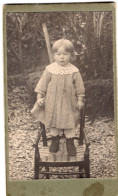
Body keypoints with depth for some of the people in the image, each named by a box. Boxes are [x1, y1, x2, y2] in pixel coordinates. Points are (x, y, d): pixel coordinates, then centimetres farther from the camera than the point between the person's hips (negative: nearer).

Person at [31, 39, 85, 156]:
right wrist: (40, 97, -1)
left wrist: (80, 100, 0)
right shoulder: (50, 69, -7)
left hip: (69, 103, -1)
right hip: (52, 103, 1)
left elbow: (79, 87, 0)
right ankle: (55, 140, 33)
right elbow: (42, 84, 0)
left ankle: (70, 143, 23)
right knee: (53, 121, 13)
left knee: (70, 123, 5)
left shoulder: (74, 71, -8)